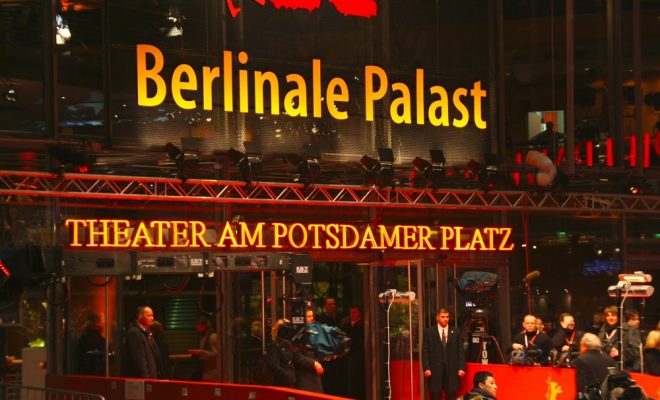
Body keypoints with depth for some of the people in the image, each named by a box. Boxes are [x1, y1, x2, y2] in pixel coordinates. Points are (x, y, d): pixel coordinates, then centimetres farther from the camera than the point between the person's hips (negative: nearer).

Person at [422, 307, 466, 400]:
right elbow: (425, 352, 2)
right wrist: (426, 368, -7)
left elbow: (461, 351, 9)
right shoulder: (429, 332, 5)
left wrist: (461, 368, -1)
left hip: (451, 370, 2)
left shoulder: (455, 333, 11)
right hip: (435, 370, -2)